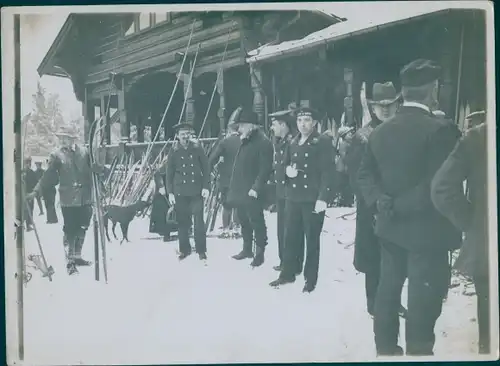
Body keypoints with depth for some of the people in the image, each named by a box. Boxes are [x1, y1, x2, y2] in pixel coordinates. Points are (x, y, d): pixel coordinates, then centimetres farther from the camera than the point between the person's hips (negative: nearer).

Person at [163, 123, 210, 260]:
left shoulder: (197, 148, 2)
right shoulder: (174, 152, 3)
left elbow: (206, 168, 4)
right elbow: (169, 173, 5)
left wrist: (206, 187, -3)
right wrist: (170, 192, 0)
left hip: (196, 191, -1)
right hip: (180, 191, 1)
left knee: (199, 220, -6)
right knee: (183, 222, 6)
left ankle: (201, 250, 3)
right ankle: (184, 249, 18)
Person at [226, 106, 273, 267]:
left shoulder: (263, 142, -15)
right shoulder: (244, 142, 15)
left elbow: (265, 169, -21)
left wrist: (256, 188, -25)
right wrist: (234, 189, 19)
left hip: (252, 193, -9)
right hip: (240, 191, 9)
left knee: (256, 223, -1)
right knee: (244, 222, 17)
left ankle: (259, 253, 8)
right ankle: (247, 249, 30)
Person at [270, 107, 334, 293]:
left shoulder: (323, 142, -6)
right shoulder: (293, 143, 14)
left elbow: (327, 171, -12)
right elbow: (285, 164, 25)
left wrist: (322, 197, -20)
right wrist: (287, 169, 0)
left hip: (313, 198, -6)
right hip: (293, 197, 6)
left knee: (311, 240, 2)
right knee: (290, 237, 11)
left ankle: (310, 279, 12)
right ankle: (288, 273, 24)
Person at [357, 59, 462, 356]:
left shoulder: (380, 132, 4)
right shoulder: (441, 129, -17)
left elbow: (365, 174, 5)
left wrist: (384, 202, -6)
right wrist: (399, 205, -13)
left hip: (391, 227, 7)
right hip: (427, 231, -7)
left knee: (387, 292, 18)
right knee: (423, 302, 2)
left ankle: (386, 349, 30)